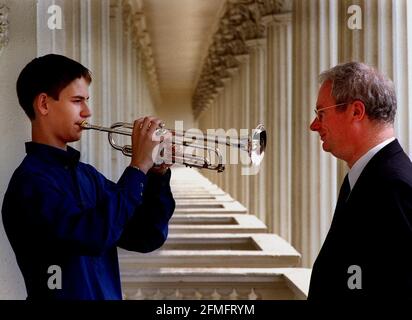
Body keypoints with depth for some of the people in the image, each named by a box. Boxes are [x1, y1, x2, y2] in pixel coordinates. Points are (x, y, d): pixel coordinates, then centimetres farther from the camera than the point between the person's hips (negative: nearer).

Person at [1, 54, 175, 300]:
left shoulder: (87, 176, 6)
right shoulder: (31, 180, -16)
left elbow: (144, 238, 5)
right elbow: (95, 235, -30)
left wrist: (158, 174, -7)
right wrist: (138, 168, -22)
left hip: (108, 294, 7)